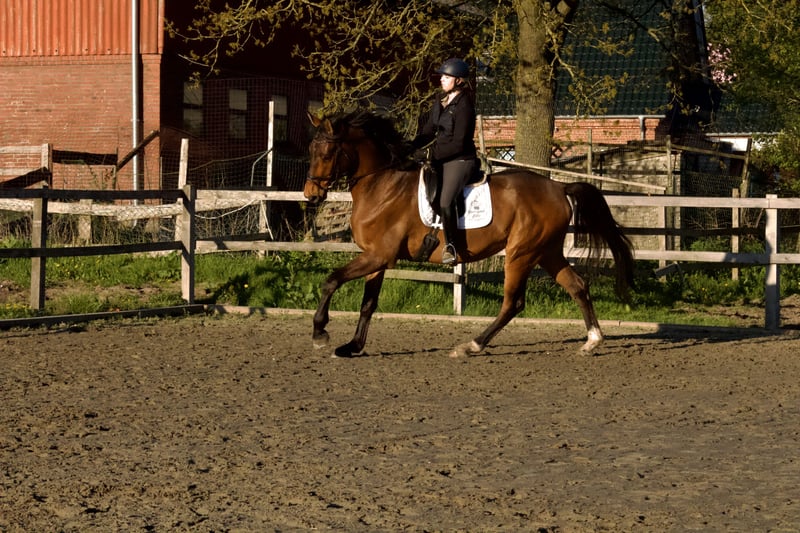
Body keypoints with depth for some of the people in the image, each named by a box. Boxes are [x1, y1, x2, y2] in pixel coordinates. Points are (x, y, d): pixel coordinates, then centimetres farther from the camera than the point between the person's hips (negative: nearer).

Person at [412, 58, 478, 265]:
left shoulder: (464, 107, -15)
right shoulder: (440, 103, 12)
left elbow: (458, 144, -18)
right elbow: (428, 131, 15)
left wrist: (433, 153, -18)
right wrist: (409, 148, 1)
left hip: (460, 160, -9)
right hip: (440, 159, 9)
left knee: (445, 201, -25)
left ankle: (450, 245, -13)